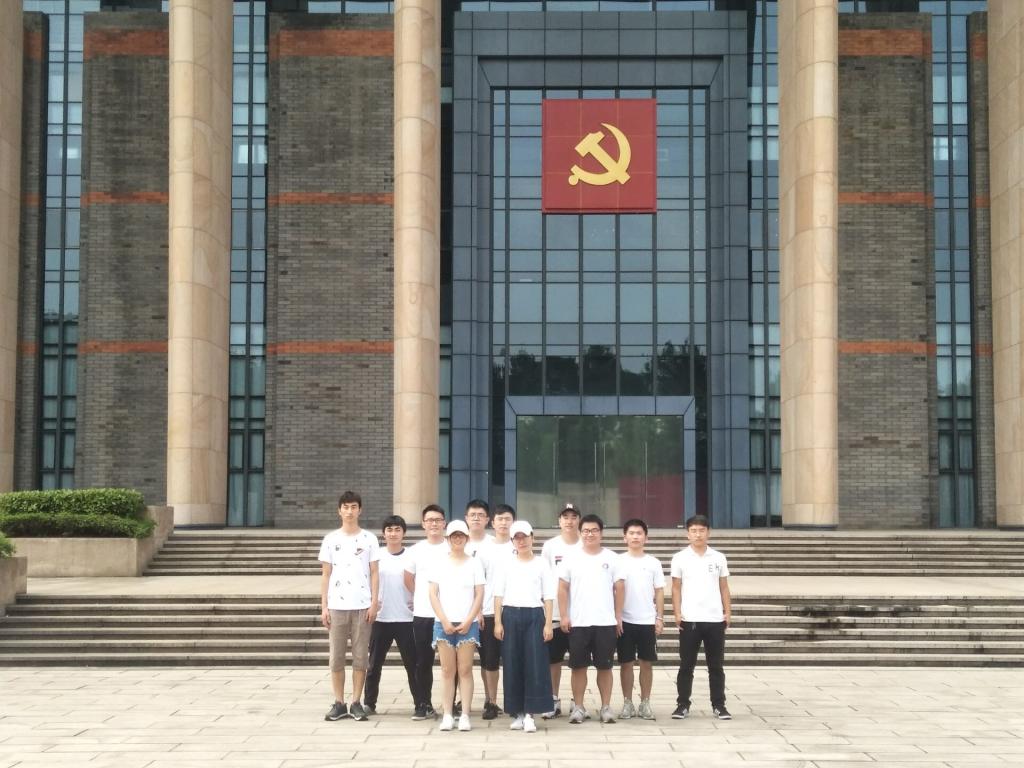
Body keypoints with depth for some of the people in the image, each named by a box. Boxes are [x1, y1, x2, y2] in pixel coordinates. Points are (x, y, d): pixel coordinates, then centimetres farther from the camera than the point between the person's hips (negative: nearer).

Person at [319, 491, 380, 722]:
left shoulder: (369, 539, 4)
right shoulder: (330, 539, 6)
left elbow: (374, 573, 5)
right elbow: (325, 575, 7)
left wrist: (374, 603, -4)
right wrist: (324, 606, 1)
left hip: (362, 606, -1)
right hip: (337, 606, 1)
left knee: (360, 657, 1)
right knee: (337, 657, 2)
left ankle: (356, 703, 8)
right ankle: (339, 704, 9)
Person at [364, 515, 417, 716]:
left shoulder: (411, 556, 1)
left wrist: (416, 603, -4)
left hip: (406, 618, -1)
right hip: (381, 618, 1)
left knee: (412, 663, 1)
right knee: (374, 664, 7)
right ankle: (369, 703, 15)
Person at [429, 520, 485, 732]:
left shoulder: (474, 564, 7)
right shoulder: (439, 564, 7)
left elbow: (479, 595, 3)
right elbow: (433, 594, 3)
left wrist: (468, 621, -7)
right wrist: (444, 621, -7)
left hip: (467, 624, -1)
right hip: (444, 623, 1)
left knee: (465, 670, -2)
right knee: (447, 670, 1)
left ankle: (465, 715, 0)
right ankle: (447, 715, 4)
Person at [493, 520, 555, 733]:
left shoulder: (541, 564, 6)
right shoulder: (507, 564, 9)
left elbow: (548, 596, 3)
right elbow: (499, 595, 6)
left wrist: (548, 623, -5)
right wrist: (497, 622, -3)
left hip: (534, 615, -1)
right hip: (511, 616, 1)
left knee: (535, 664, -6)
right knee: (512, 665, 2)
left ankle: (530, 714, -3)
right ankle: (517, 712, 11)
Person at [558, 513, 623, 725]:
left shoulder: (612, 558, 4)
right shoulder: (571, 559, 3)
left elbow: (619, 589, 5)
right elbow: (563, 589, 3)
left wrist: (618, 617, 1)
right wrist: (564, 616, -4)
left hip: (606, 622, 0)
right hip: (578, 622, 0)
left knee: (604, 666, 5)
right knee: (579, 666, 4)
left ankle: (606, 707, 11)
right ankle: (578, 708, 11)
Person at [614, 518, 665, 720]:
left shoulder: (653, 563, 5)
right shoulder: (619, 561, 0)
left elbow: (659, 592, 6)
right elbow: (614, 590, -1)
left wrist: (660, 617, -1)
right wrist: (616, 616, -7)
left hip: (647, 621, 1)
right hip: (626, 621, -1)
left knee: (647, 663, 5)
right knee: (626, 663, 3)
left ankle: (645, 703, 12)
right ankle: (627, 703, 11)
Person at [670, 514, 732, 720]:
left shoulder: (718, 558, 6)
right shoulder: (680, 558, 1)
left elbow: (724, 587, 10)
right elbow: (676, 588, 2)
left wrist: (728, 612, 2)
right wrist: (677, 613, -7)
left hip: (715, 619, 2)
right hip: (689, 620, -1)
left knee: (716, 666, 6)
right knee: (686, 665, 4)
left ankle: (719, 705, 13)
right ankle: (682, 705, 11)